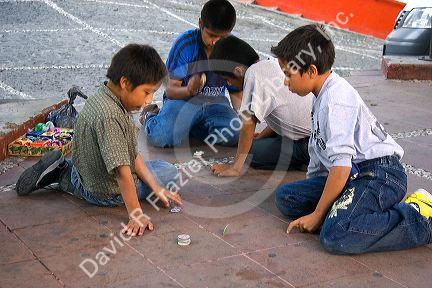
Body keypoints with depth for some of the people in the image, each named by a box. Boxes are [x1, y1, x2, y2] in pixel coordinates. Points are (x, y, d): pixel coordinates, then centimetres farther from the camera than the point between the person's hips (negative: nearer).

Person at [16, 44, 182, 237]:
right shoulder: (109, 116, -31)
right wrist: (136, 214, -28)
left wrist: (156, 187, -4)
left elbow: (132, 155, -1)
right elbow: (122, 171, -31)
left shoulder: (102, 98, -2)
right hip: (108, 193, -9)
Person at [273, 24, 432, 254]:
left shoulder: (336, 99, -17)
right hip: (355, 174, 10)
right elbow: (318, 148, 23)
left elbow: (341, 164, -22)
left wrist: (317, 214, -15)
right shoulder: (322, 96, 17)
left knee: (335, 236, -32)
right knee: (286, 196, 0)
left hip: (380, 175, -10)